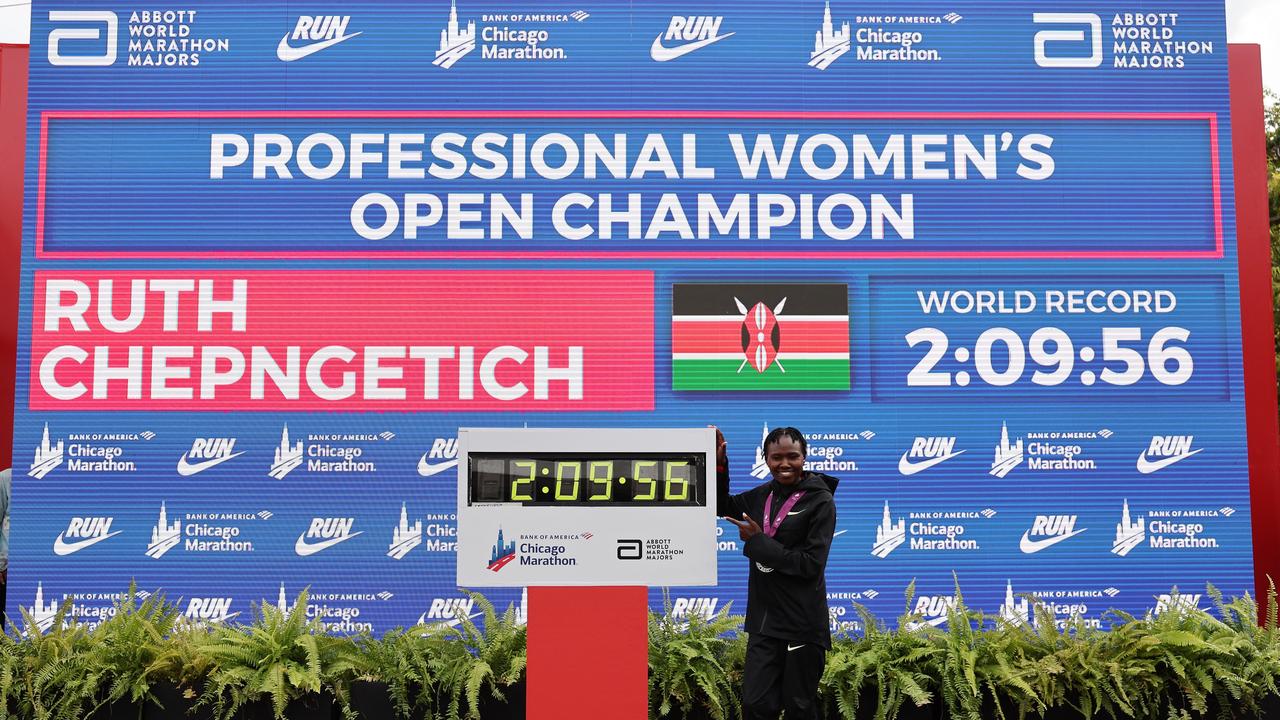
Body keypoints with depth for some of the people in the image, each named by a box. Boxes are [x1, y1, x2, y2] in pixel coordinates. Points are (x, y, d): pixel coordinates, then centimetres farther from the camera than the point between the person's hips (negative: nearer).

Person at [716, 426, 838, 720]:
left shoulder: (820, 500, -11)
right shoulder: (763, 494, 5)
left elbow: (811, 565, -17)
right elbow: (722, 507, 20)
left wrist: (757, 541, -14)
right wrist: (719, 463, 4)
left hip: (802, 623, -5)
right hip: (764, 620, 5)